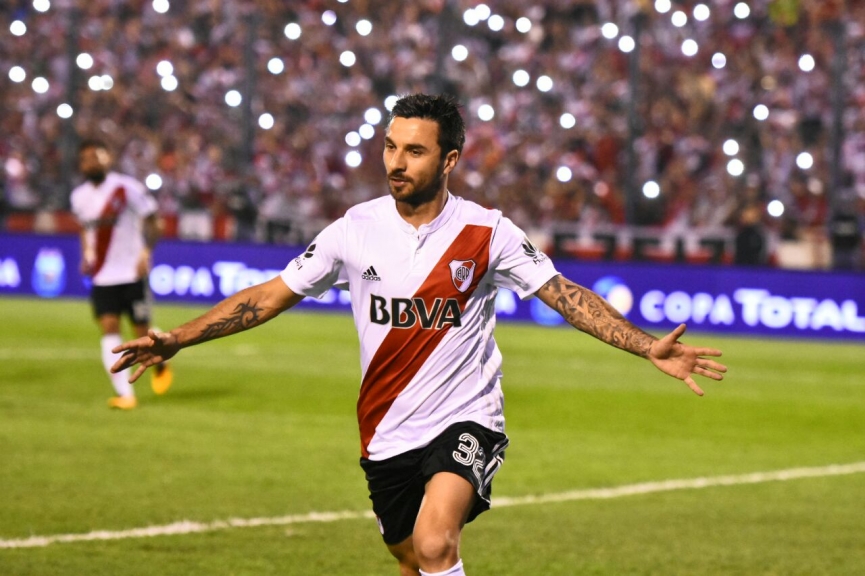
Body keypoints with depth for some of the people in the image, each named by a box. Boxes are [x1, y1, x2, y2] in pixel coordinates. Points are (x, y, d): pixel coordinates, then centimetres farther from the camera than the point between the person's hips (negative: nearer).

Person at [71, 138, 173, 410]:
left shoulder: (127, 188, -9)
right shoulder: (79, 196, 8)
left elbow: (151, 221, -4)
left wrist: (145, 253, -16)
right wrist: (86, 256, 13)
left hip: (132, 273, -4)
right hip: (102, 276, 4)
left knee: (142, 332, 0)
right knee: (109, 328, -10)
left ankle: (161, 363, 34)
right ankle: (124, 393, -11)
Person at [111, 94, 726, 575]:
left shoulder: (486, 233, -6)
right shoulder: (356, 230, -1)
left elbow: (567, 296, -5)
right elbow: (271, 296, 5)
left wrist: (648, 347, -17)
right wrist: (177, 339, 0)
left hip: (466, 420, -3)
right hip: (387, 433, 3)